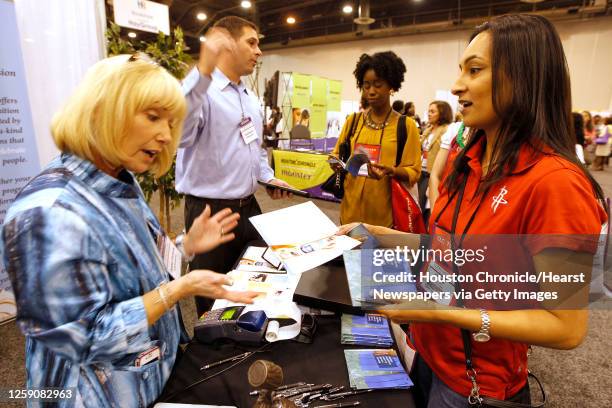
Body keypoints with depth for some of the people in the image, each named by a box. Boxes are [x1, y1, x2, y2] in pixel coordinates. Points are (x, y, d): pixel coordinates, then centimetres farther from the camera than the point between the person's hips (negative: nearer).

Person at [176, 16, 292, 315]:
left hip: (249, 207, 8)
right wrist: (203, 71, -42)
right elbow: (179, 135, -35)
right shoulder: (201, 90, -14)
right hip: (210, 211, -7)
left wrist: (267, 177, 7)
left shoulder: (252, 99, 13)